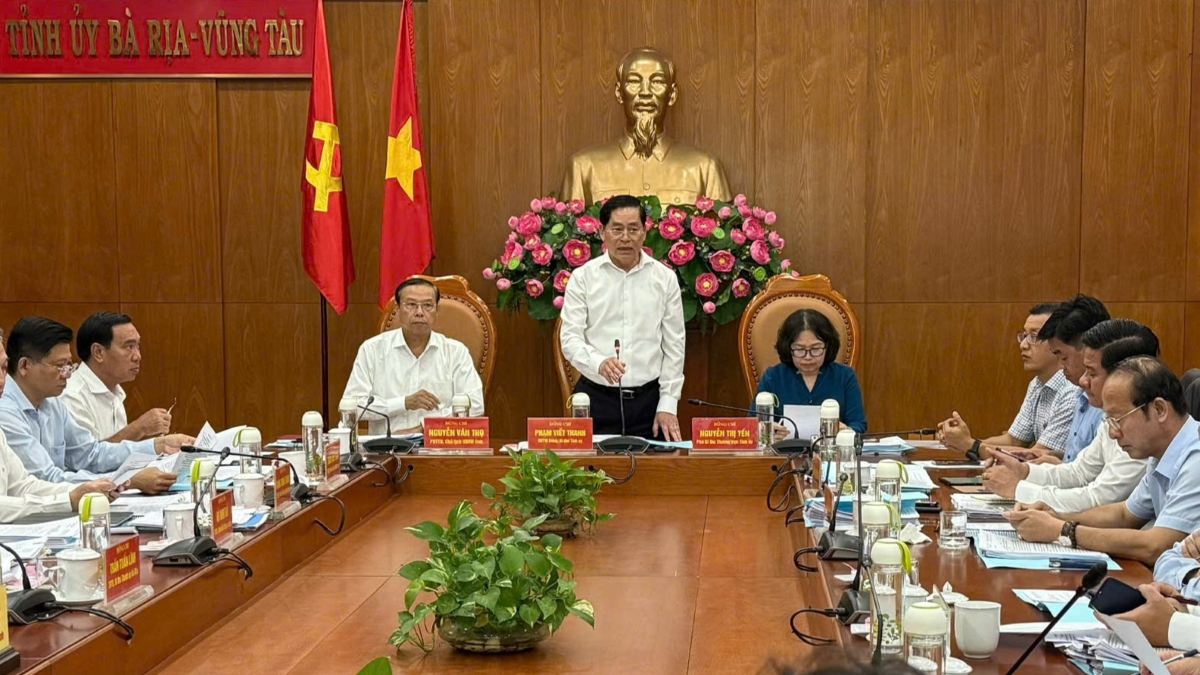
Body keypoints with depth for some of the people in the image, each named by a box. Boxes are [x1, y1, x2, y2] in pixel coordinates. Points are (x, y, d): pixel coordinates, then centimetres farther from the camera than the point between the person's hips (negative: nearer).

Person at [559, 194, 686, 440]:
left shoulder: (665, 278, 4)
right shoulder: (583, 277, 1)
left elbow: (674, 345, 6)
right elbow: (570, 338, -6)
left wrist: (668, 406, 0)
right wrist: (599, 363, -26)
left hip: (648, 399, 1)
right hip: (596, 398, -1)